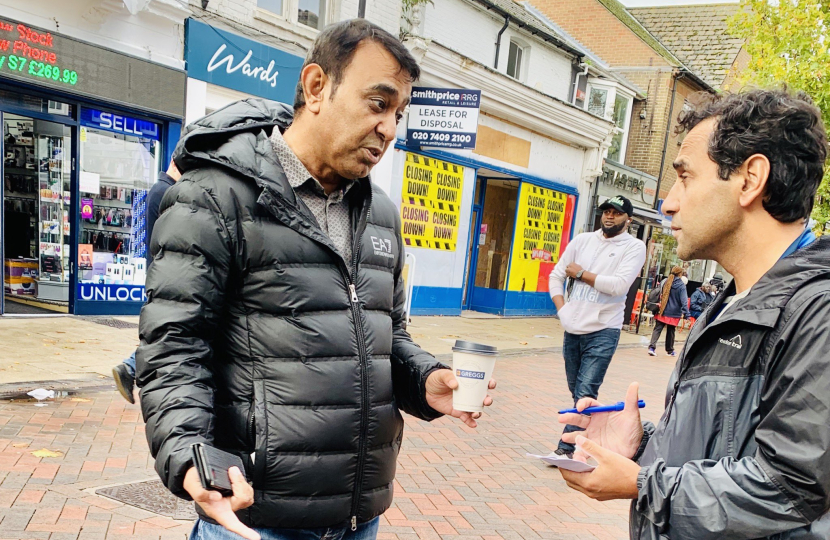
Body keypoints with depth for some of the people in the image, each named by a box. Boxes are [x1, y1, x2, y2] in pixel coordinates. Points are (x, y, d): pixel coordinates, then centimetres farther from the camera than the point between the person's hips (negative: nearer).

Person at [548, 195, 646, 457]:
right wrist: (562, 309, -3)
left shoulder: (634, 247, -3)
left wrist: (580, 273, -9)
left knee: (585, 393, -9)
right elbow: (556, 275, 9)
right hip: (573, 330, 5)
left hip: (603, 331, -5)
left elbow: (619, 285, -18)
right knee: (577, 391, 14)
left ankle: (566, 447, 2)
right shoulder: (583, 240, 9)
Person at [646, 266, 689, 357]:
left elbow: (658, 295, 11)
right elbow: (684, 301, -14)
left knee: (657, 329, 2)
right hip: (674, 313, -2)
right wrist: (686, 314, -14)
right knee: (670, 331, 12)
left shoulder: (665, 282, 2)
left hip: (662, 311, 2)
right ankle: (670, 350, 26)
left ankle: (652, 347, -16)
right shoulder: (681, 285, -10)